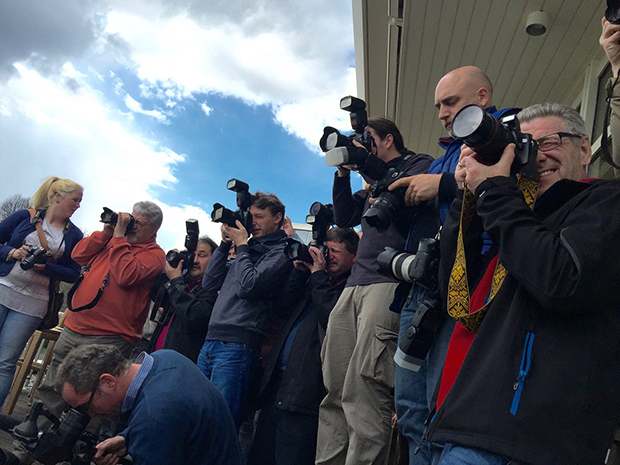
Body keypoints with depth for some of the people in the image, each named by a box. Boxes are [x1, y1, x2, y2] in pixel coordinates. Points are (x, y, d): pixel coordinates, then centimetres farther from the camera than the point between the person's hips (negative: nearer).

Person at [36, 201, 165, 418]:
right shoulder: (111, 240, 16)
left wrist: (119, 237, -15)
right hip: (74, 327, 7)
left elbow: (126, 276, -22)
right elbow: (78, 256, 10)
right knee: (51, 388, 17)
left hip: (107, 337, -7)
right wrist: (105, 232, -1)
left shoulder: (154, 254, -6)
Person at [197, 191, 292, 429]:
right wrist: (225, 243, 12)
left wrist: (241, 244, -3)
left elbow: (249, 286, -16)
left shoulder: (280, 253, -2)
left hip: (236, 346, -8)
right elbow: (210, 282, 19)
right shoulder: (248, 250, 21)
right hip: (211, 341, 8)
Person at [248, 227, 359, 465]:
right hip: (278, 382, 8)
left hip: (304, 392, -8)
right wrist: (300, 270, 3)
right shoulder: (316, 280, 18)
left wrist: (319, 274, -13)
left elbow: (332, 318, -21)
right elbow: (283, 303, 13)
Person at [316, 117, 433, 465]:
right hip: (356, 285, 8)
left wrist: (376, 187, -3)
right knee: (335, 390, 3)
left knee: (362, 391, -17)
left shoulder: (419, 165, 9)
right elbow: (344, 217, 24)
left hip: (388, 282, -8)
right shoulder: (374, 179, 31)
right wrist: (343, 172, 17)